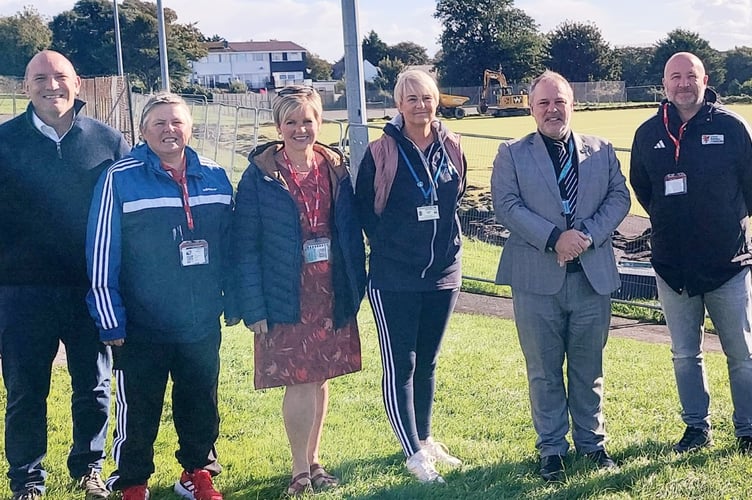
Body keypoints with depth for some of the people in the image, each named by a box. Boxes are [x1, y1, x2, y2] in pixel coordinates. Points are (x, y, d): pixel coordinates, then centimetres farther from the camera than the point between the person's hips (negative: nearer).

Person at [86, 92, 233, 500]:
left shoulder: (214, 177, 4)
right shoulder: (120, 179, -9)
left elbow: (228, 246, 12)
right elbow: (102, 255, -9)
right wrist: (110, 322, -10)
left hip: (203, 323, 4)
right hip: (142, 326, -3)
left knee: (201, 403, 15)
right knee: (138, 408, 6)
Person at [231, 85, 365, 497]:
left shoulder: (335, 169, 5)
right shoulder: (259, 176, -8)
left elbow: (351, 231, 8)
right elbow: (245, 247, -9)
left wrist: (354, 289, 4)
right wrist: (254, 308, -14)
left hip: (330, 296, 4)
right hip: (287, 300, -4)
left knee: (320, 379, 13)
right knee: (299, 382, -3)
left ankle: (313, 460, 28)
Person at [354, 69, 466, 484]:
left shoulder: (450, 147, 2)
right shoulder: (381, 153, -9)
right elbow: (364, 208, -2)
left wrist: (444, 239, 10)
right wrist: (389, 244, -2)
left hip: (443, 271, 4)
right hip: (394, 277, -4)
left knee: (427, 361, 16)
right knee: (400, 365, -3)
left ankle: (425, 438, 29)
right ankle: (414, 454, 2)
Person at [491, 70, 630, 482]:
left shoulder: (601, 151, 11)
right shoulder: (512, 155, 2)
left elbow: (619, 197, 4)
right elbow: (506, 206, -8)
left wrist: (588, 235, -13)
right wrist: (554, 238, -18)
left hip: (592, 275, 2)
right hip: (537, 278, -2)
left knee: (589, 367, 12)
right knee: (544, 371, 6)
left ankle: (592, 441, 27)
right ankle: (552, 448, 18)